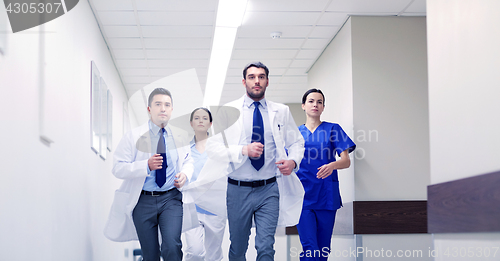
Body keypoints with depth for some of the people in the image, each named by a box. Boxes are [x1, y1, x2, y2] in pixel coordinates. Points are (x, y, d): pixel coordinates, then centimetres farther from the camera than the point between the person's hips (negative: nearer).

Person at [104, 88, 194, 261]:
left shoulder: (180, 136, 6)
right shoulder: (133, 137, -4)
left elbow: (188, 161, 19)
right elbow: (118, 168, -9)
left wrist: (185, 174, -5)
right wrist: (146, 166, -24)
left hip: (171, 198, 1)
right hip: (143, 201, -1)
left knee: (172, 247, -19)